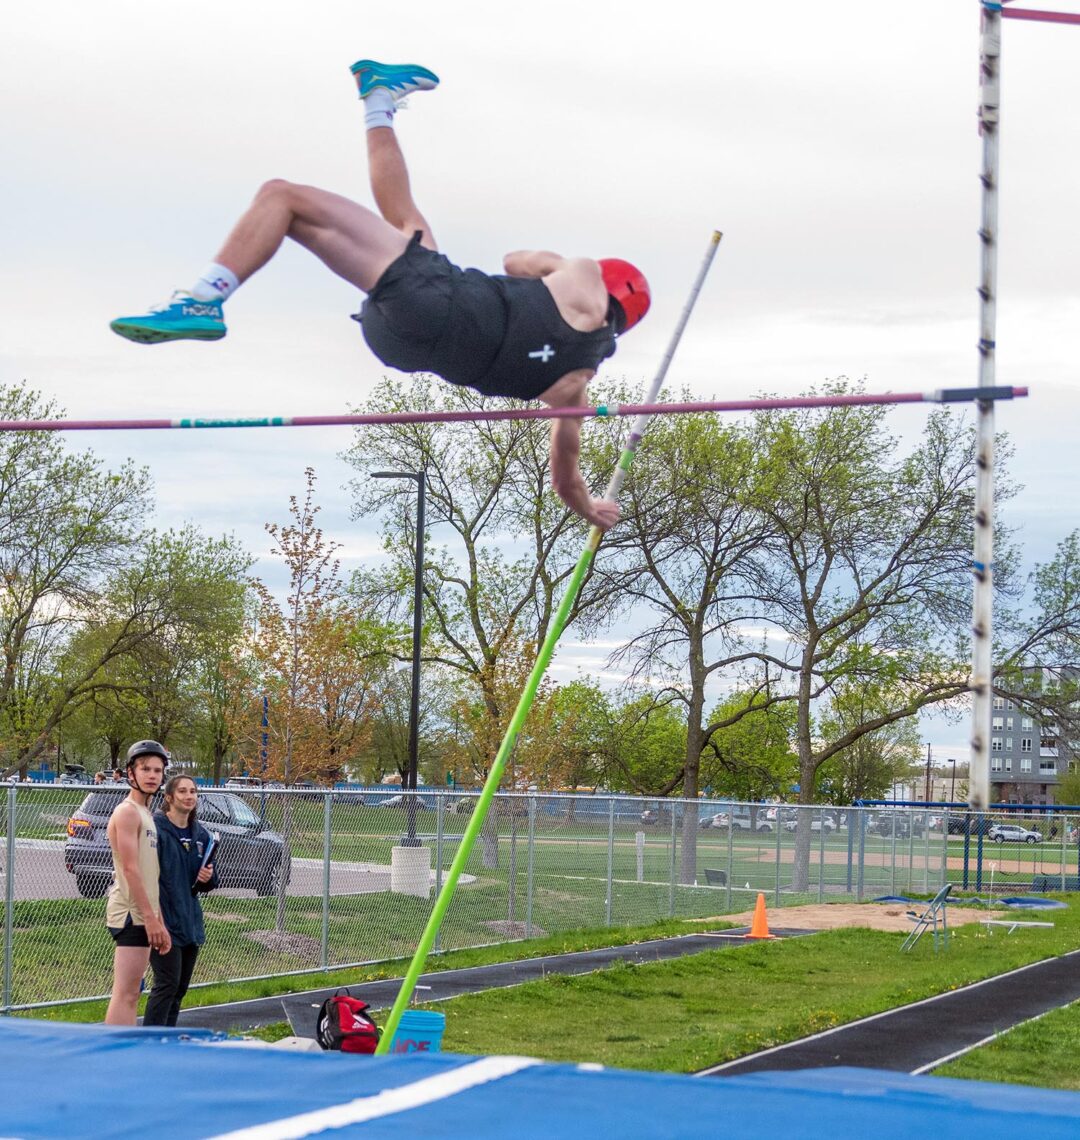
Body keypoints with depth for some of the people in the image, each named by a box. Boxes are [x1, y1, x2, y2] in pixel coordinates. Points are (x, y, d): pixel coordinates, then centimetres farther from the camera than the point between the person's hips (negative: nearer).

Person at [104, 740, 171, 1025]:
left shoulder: (145, 814, 20)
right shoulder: (128, 811, -9)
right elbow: (130, 868, -17)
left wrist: (158, 921, 20)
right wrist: (150, 917, -20)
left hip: (142, 916, 10)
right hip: (131, 914, -10)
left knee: (130, 996, 10)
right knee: (124, 996, -13)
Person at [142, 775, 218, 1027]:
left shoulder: (201, 834, 11)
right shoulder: (155, 828, -12)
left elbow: (208, 883, 21)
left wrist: (208, 878, -3)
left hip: (190, 922, 7)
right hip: (164, 921, -7)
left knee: (180, 987, 12)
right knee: (167, 984, -10)